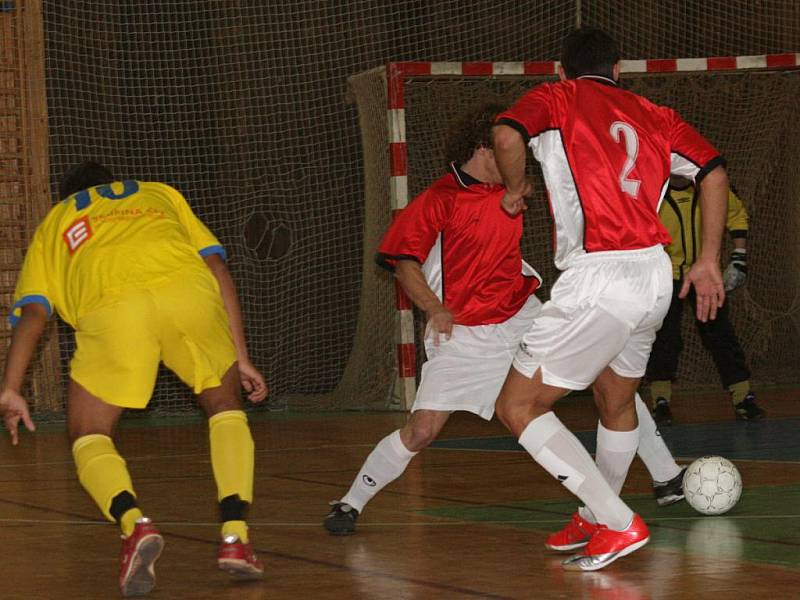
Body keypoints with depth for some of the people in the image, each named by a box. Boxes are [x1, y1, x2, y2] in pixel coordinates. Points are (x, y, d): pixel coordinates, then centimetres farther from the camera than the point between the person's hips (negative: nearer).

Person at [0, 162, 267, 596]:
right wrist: (241, 359, 24)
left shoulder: (54, 223, 35)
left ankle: (133, 523, -16)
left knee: (88, 439, 14)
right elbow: (218, 271, 25)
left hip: (110, 306, -1)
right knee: (225, 407, 25)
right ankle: (235, 535, 8)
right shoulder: (161, 194, 39)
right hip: (187, 288, 2)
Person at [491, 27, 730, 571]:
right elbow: (714, 172, 13)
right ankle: (597, 520, 41)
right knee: (616, 402, 28)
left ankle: (618, 525, -6)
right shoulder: (653, 115, 18)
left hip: (600, 281, -7)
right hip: (656, 276, 7)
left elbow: (508, 137, -17)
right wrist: (709, 262, 16)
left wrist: (515, 189, 3)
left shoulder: (557, 98, 3)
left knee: (519, 407, 1)